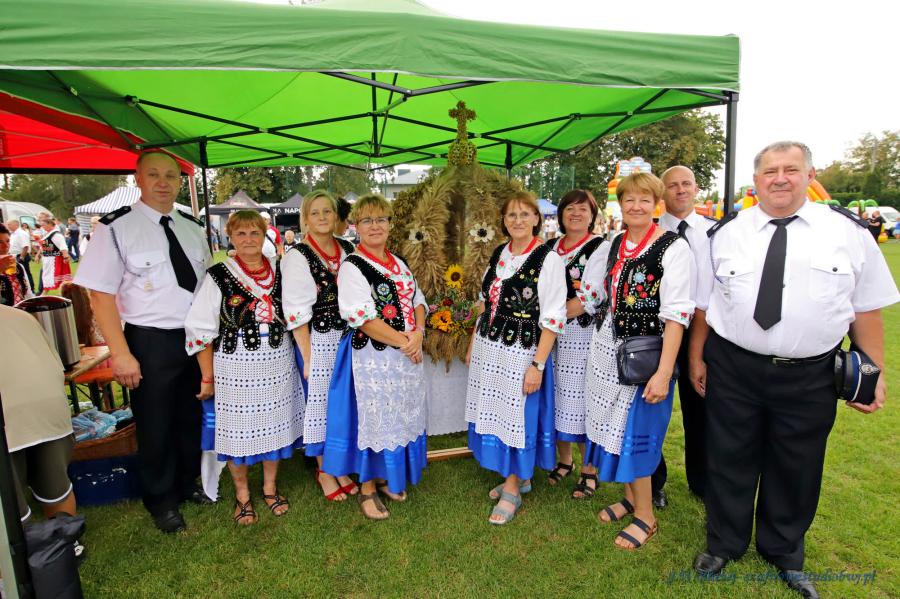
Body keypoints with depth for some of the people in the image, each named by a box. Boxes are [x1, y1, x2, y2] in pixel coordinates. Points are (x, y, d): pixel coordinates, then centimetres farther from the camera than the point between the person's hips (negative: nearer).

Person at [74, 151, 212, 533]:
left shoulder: (194, 229, 7)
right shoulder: (116, 228, -9)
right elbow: (101, 295, -11)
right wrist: (121, 354, -16)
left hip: (197, 339, 5)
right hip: (150, 343, -4)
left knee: (192, 416, 19)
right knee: (155, 425, 11)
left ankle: (187, 482, 42)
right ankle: (161, 500, 33)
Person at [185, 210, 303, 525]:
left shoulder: (278, 271, 3)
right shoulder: (218, 275, -8)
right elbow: (200, 329, -6)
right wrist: (207, 377, -5)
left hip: (278, 363, 3)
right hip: (236, 366, -3)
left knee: (275, 424, 14)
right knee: (240, 427, 9)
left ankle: (270, 486, 36)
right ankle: (242, 493, 32)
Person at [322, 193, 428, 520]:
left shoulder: (398, 262, 11)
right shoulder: (352, 267, -12)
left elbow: (417, 300, 9)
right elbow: (364, 319, -19)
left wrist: (418, 334, -10)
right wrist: (403, 342, -17)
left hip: (408, 354, 7)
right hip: (373, 356, -7)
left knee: (401, 417, 16)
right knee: (374, 419, 5)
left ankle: (386, 478, 37)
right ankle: (367, 488, 26)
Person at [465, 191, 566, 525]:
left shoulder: (549, 259, -10)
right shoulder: (498, 253, 8)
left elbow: (553, 318, -13)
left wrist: (538, 364, -17)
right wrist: (473, 344, 14)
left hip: (522, 352, -6)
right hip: (488, 348, 6)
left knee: (517, 416, 5)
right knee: (493, 413, 14)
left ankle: (512, 490, 24)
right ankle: (517, 477, 36)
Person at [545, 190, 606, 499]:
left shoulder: (599, 248, -4)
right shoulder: (551, 248, 12)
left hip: (584, 334, -5)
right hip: (553, 334, 5)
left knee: (582, 398, 1)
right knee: (558, 396, 11)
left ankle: (589, 470, 20)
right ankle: (564, 459, 31)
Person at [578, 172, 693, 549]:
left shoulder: (673, 248, -12)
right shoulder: (613, 246, 7)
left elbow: (676, 313, -17)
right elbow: (591, 295, 15)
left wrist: (664, 372, -22)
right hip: (607, 348, 6)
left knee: (634, 430, 4)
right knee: (614, 427, 15)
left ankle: (645, 516, 25)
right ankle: (631, 495, 38)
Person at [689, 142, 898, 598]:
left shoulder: (849, 231, 0)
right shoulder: (726, 232, 0)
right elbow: (703, 303, 3)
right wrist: (696, 357, 3)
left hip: (810, 376, 1)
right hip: (732, 368, 0)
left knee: (796, 469, 17)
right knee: (730, 462, 14)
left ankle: (785, 554, 43)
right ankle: (723, 545, 37)